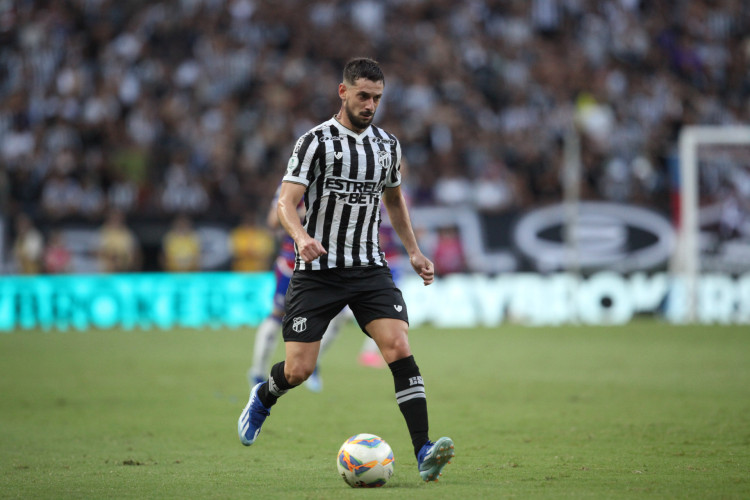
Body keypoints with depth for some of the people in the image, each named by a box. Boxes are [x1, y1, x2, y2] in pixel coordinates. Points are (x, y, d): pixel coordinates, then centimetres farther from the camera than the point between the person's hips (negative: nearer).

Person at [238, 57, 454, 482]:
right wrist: (302, 237, -35)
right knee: (298, 370, -3)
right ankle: (263, 399, 34)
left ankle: (424, 453, -21)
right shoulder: (316, 142, -8)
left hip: (369, 268, 3)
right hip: (318, 269, -3)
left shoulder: (388, 145, 9)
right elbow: (287, 202, -15)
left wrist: (414, 251, 20)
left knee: (399, 347, -17)